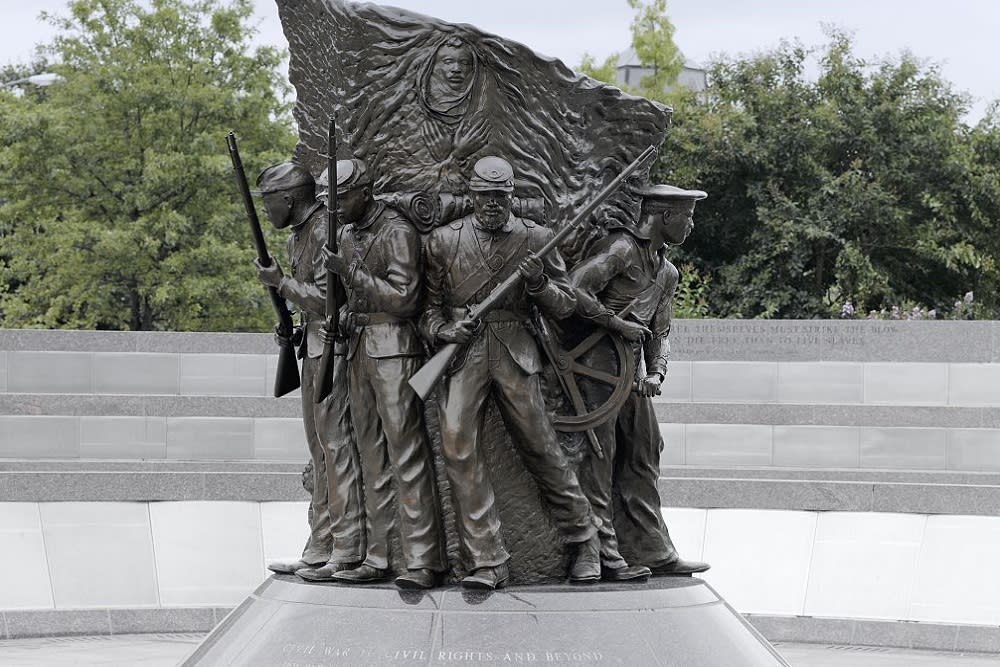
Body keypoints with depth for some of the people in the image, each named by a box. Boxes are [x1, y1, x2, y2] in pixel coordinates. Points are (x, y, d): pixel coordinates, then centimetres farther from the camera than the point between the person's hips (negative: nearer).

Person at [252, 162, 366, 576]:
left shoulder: (326, 230, -14)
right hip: (313, 348, 10)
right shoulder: (297, 236, 17)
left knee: (336, 444, -9)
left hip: (334, 348, -10)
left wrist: (280, 282, -12)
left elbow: (326, 298, -19)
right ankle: (320, 548, 17)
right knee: (320, 448, 12)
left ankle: (347, 552, -7)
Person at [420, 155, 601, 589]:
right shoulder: (443, 240, 8)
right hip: (460, 353, 1)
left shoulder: (536, 239, 7)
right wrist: (445, 330, -9)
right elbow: (428, 305, 12)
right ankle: (488, 561, -7)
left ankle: (583, 539, 22)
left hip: (515, 354, 0)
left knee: (540, 447, 3)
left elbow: (565, 305, 10)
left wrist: (538, 283, -10)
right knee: (458, 449, -10)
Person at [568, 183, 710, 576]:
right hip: (599, 359, -9)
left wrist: (656, 373, 0)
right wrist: (619, 323, -15)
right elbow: (574, 290, -22)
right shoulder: (622, 248, -11)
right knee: (599, 454, -6)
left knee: (643, 458, 10)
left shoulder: (667, 272, 18)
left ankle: (654, 553, 15)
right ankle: (601, 553, -2)